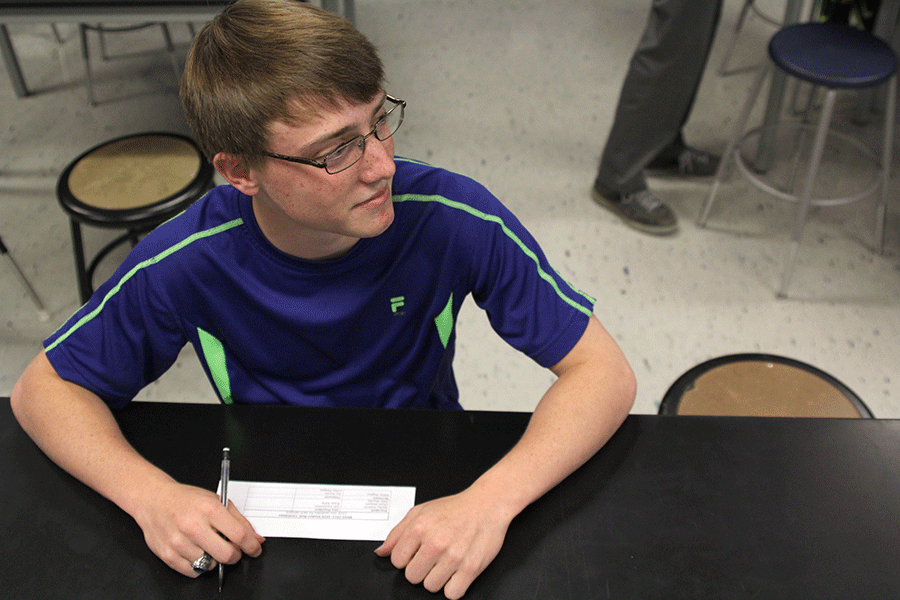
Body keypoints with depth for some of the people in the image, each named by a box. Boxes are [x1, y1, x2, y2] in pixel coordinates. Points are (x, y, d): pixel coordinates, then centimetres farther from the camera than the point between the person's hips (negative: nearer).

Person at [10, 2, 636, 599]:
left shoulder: (454, 220, -24)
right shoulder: (183, 265, -23)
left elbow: (605, 372, -19)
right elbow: (45, 387, -8)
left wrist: (492, 502, -36)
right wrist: (150, 495, -27)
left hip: (428, 490, 0)